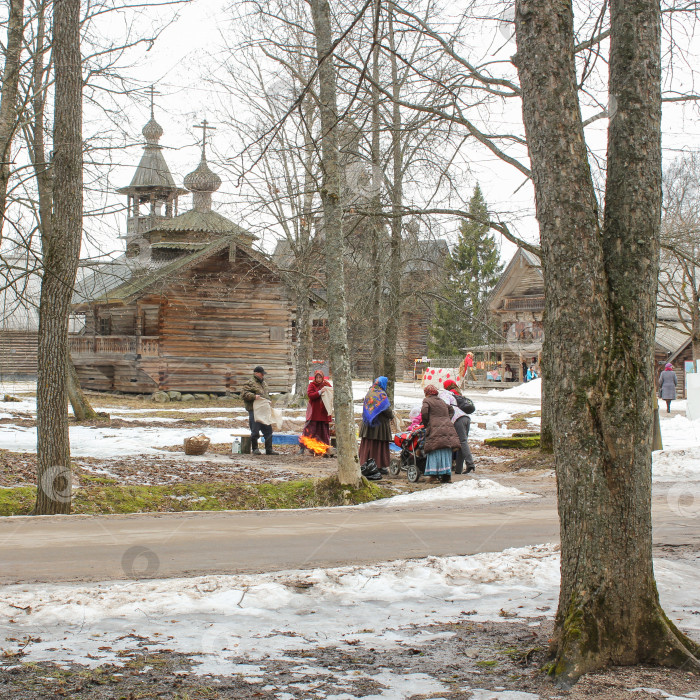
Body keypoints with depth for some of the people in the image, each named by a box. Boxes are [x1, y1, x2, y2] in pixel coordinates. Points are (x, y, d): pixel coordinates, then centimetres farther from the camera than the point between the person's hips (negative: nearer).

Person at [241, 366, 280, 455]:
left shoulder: (264, 383, 20)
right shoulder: (250, 383, -5)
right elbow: (244, 394, -13)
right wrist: (254, 396, -25)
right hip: (254, 410, -8)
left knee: (268, 430, 7)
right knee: (255, 431, -3)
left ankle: (269, 449, 12)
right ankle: (255, 449, 7)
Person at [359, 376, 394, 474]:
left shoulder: (369, 393, 7)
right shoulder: (381, 395, -13)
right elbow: (387, 409, -14)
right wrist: (391, 415, 4)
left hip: (368, 424, 6)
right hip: (380, 424, -6)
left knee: (367, 444, 9)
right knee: (381, 445, 2)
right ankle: (381, 466, 4)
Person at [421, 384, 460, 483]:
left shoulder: (427, 400, 5)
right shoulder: (441, 401, 24)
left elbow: (424, 412, -11)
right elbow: (451, 410, 35)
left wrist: (425, 424, 3)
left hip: (435, 430, -5)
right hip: (448, 428, 5)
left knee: (435, 453, -4)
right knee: (446, 453, 8)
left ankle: (434, 475, -11)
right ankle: (447, 475, 6)